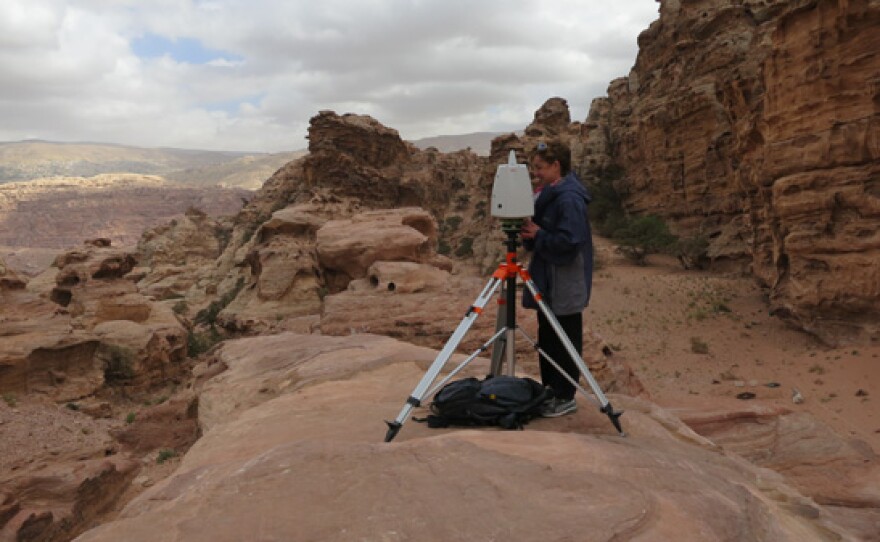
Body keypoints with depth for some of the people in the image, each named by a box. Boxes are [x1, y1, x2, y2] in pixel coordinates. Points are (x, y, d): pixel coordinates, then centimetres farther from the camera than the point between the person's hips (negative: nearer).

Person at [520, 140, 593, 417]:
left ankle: (565, 398, 14)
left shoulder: (569, 198, -18)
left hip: (565, 286, -9)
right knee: (547, 340, 17)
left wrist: (538, 234, -17)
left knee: (564, 342, 2)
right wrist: (528, 232, 0)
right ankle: (550, 392, 30)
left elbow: (570, 241, -25)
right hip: (547, 282, 10)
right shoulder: (546, 194, 12)